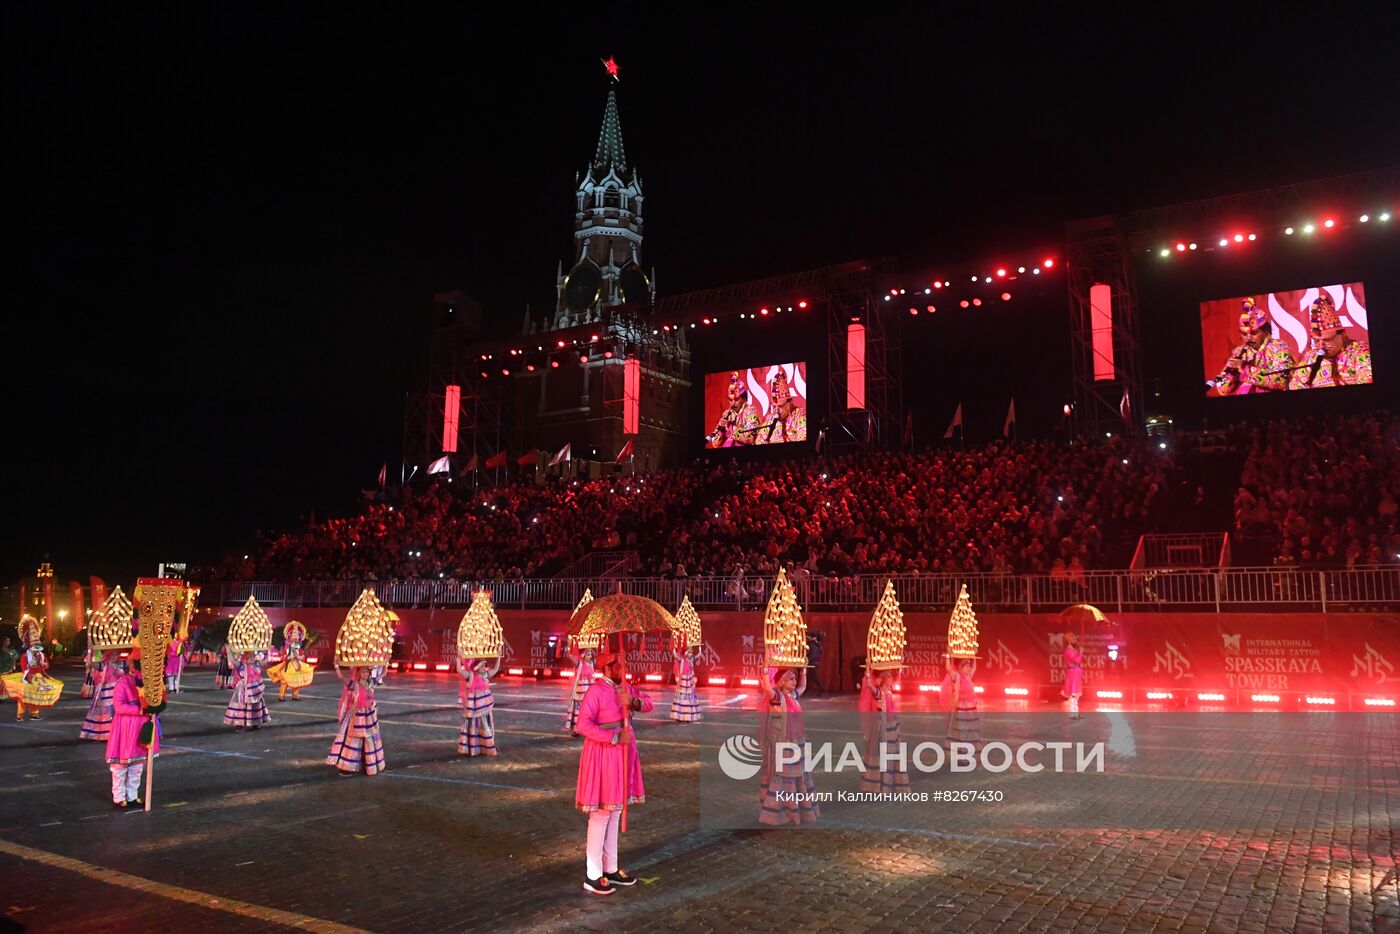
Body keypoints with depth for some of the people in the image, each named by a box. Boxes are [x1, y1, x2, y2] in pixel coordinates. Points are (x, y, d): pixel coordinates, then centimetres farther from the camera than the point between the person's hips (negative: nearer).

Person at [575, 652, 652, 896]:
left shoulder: (625, 687, 7)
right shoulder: (596, 691, -17)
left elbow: (648, 703, 11)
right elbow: (583, 724, -23)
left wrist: (634, 702, -11)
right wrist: (615, 737, -23)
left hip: (622, 752, 8)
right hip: (603, 754, -8)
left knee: (615, 812, 15)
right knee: (601, 813, -3)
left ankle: (611, 869, 26)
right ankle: (592, 876, 6)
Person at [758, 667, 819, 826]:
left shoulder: (793, 695, 9)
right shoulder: (777, 696, -15)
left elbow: (803, 686, 30)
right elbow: (768, 689, -37)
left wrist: (803, 671, 22)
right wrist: (766, 671, -40)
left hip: (796, 743, 8)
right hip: (782, 744, -8)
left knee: (797, 776, 15)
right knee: (782, 776, -3)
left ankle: (796, 808, 26)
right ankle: (776, 811, 4)